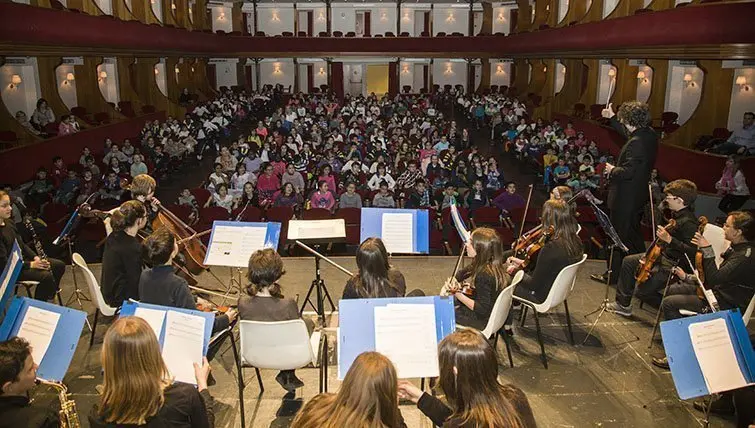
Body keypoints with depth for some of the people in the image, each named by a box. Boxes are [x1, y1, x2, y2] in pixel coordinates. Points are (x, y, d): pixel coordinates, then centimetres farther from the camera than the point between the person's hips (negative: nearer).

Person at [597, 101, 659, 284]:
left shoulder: (636, 143, -28)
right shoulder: (649, 134, 1)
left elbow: (627, 172, -31)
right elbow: (627, 133, 22)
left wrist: (612, 170, -12)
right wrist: (612, 118, 27)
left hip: (626, 198, -9)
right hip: (639, 195, 10)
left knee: (619, 236, 4)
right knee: (633, 233, 24)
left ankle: (613, 274, 17)